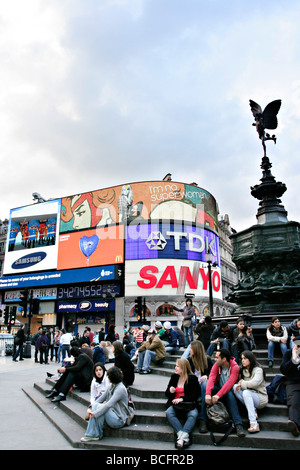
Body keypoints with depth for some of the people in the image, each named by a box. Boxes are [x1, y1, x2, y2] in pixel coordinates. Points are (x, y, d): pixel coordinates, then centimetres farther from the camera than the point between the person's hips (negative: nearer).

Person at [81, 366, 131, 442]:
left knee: (100, 407, -26)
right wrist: (91, 408, -3)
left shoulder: (120, 389, -20)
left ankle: (97, 435, -14)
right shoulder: (111, 386, 9)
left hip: (119, 420, -8)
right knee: (95, 405, -13)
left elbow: (109, 405, -27)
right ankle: (91, 434, -14)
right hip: (112, 414, 8)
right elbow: (101, 398, 10)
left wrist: (95, 413, -28)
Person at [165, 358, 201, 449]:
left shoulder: (192, 378, -1)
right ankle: (184, 436, -35)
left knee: (193, 414, -34)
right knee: (169, 413, -29)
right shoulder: (174, 377, 10)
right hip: (175, 404, 3)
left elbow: (196, 395, -7)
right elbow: (166, 394, 17)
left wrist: (182, 399, -17)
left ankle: (181, 438, -39)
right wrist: (170, 391, -8)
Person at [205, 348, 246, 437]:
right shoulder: (216, 365, -5)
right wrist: (208, 394, -39)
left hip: (229, 391, -3)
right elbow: (211, 379, -21)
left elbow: (230, 383, -30)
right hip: (219, 389, 3)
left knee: (229, 394, -38)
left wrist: (218, 395, -42)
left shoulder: (235, 367, -16)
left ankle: (238, 425, -40)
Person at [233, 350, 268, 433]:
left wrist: (242, 383, -13)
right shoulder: (243, 370, 12)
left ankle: (254, 424, -40)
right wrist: (239, 384, -14)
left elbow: (254, 383, -24)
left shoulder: (258, 370, -8)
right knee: (235, 387, -18)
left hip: (260, 398, -6)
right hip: (249, 396, 6)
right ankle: (253, 410, -21)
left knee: (246, 392, -35)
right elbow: (239, 382, 9)